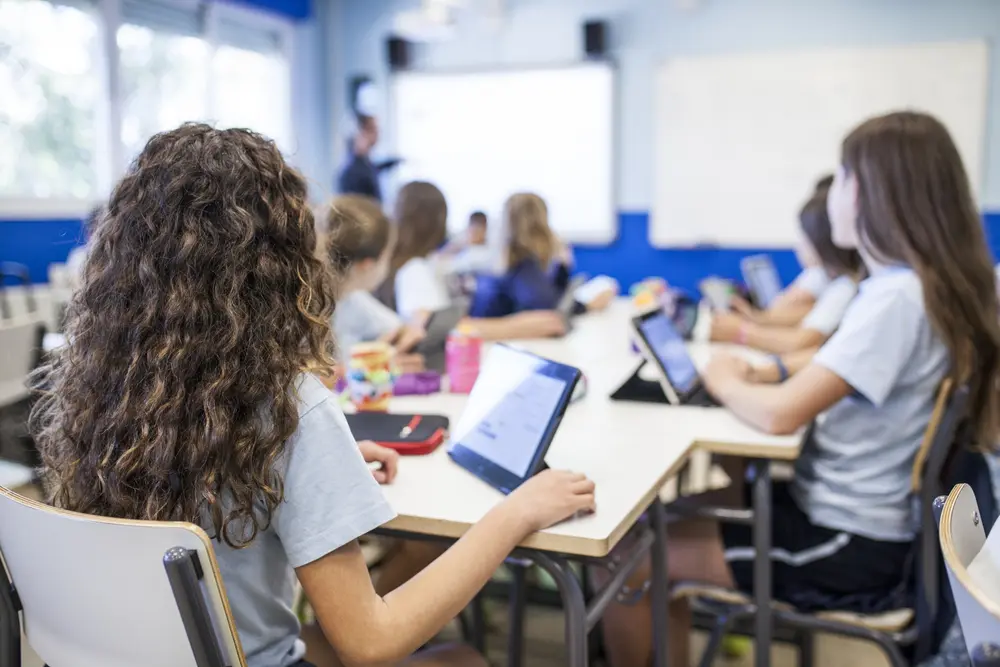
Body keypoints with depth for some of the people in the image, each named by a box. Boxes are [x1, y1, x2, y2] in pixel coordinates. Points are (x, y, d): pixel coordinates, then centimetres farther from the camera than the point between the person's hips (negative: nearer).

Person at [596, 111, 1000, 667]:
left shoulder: (897, 299, -24)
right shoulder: (928, 285, 7)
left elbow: (780, 414, -27)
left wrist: (723, 381, -8)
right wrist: (758, 374, 3)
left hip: (845, 546, -9)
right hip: (839, 515, 9)